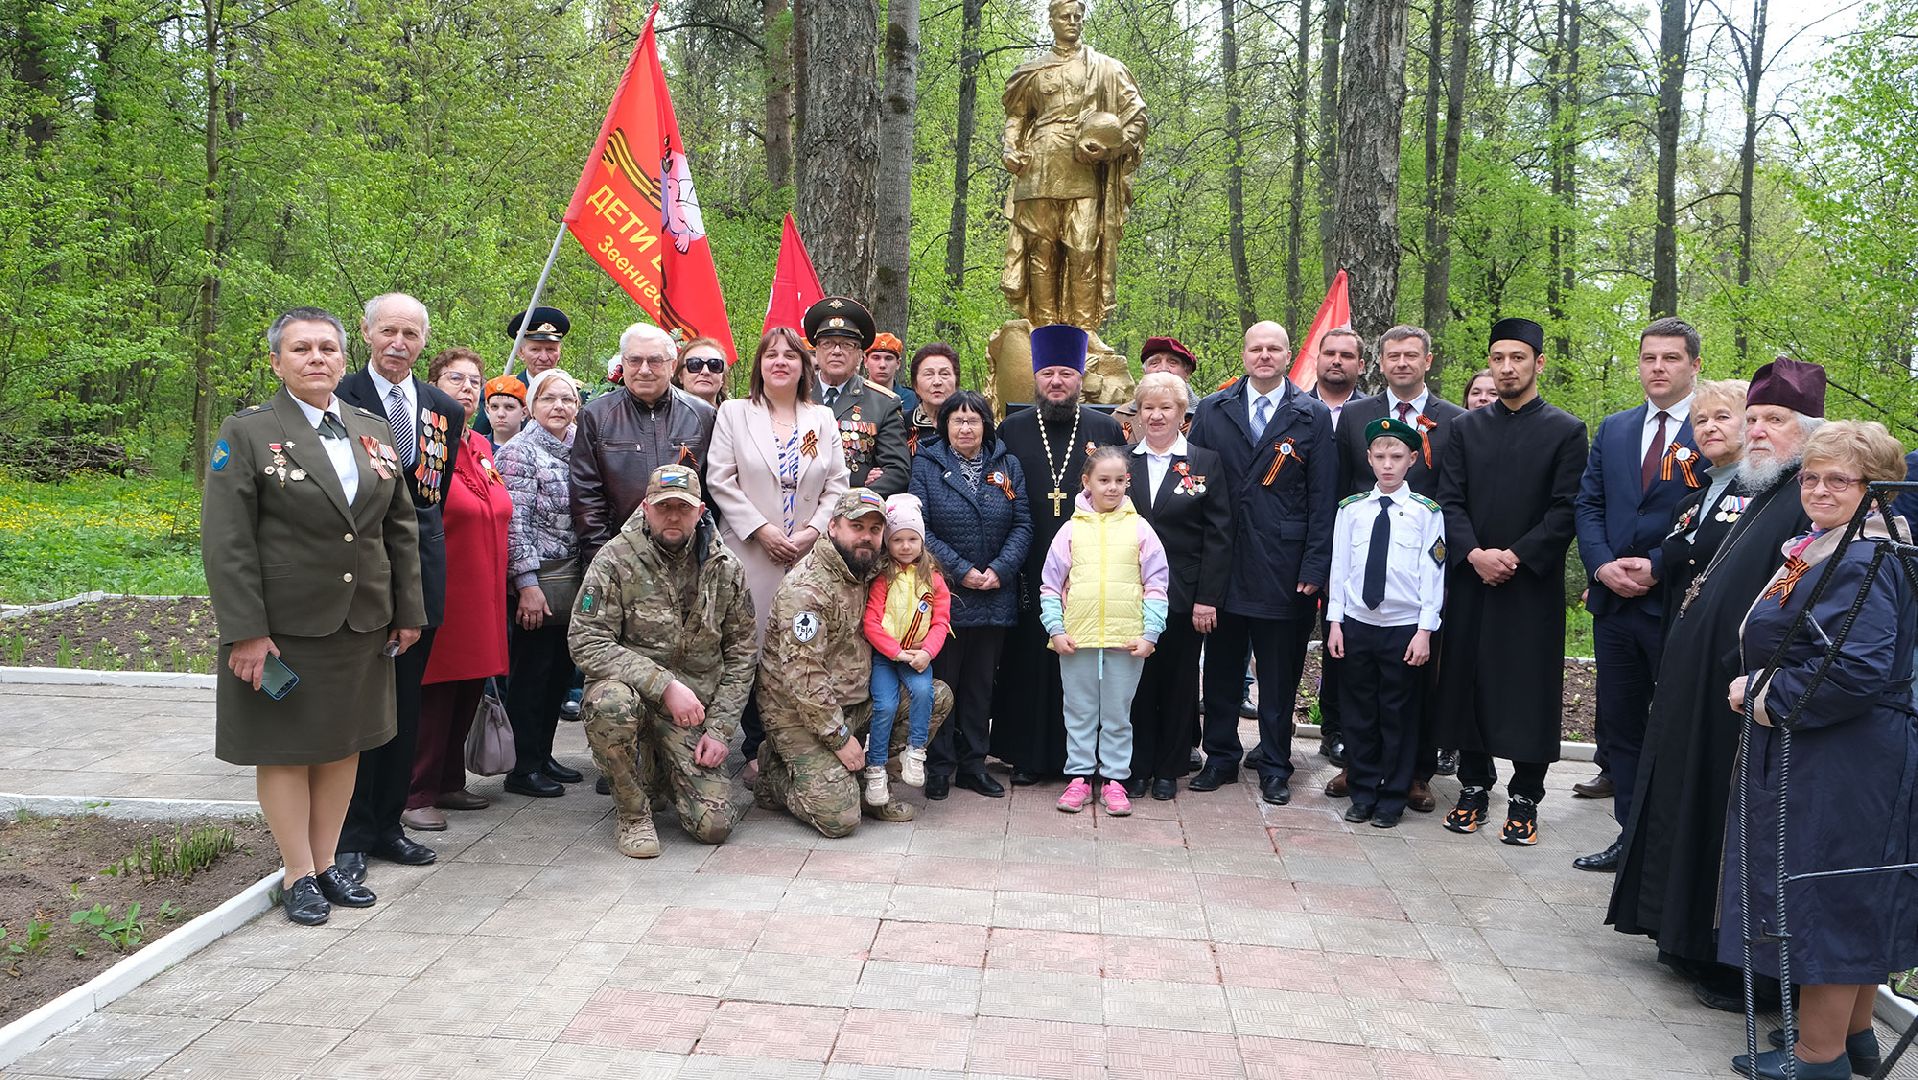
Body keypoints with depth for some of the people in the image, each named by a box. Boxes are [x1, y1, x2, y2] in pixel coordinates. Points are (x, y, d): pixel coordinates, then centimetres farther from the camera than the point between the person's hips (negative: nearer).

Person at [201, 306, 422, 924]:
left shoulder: (374, 431, 9)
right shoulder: (247, 433, -5)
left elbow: (400, 527, 12)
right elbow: (226, 541, -10)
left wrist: (409, 610, 8)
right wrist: (246, 631, -15)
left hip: (362, 625, 5)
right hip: (284, 626, -4)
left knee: (344, 744, 12)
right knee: (286, 747, 5)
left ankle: (327, 863, 25)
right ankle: (298, 875, 18)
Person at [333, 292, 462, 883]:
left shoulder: (444, 409, 10)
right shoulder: (339, 398, -6)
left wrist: (418, 538, 8)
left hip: (419, 568, 5)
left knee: (405, 705, 12)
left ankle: (388, 823, 24)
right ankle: (349, 834, 12)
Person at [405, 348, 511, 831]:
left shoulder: (481, 448, 16)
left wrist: (499, 588, 19)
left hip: (482, 599, 8)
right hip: (438, 592, -8)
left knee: (468, 692, 12)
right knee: (432, 696, -3)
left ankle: (449, 782, 24)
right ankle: (415, 796, 6)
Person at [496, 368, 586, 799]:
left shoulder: (573, 451, 13)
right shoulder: (520, 451, -8)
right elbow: (514, 521, -14)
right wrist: (527, 584, -18)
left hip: (571, 580, 7)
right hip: (538, 581, -7)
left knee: (560, 670, 12)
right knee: (531, 673, -1)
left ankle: (543, 755, 24)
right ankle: (524, 768, 8)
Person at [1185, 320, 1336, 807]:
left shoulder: (1314, 416, 3)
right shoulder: (1212, 411, 6)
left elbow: (1322, 500, 0)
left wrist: (1314, 567, -7)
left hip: (1283, 566, -1)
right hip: (1222, 563, 2)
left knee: (1280, 675, 7)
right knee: (1221, 670, 10)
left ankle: (1274, 767, 19)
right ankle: (1221, 757, 24)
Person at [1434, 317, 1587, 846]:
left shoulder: (1566, 430, 1)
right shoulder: (1466, 428, 10)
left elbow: (1566, 509, -6)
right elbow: (1450, 500, 4)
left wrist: (1516, 556, -15)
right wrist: (1474, 553, -12)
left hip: (1533, 583, -3)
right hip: (1470, 579, 3)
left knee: (1530, 689, 1)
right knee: (1468, 682, 7)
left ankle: (1525, 798, 12)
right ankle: (1474, 787, 20)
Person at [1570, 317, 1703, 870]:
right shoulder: (1613, 430, 13)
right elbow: (1588, 504, 9)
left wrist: (1656, 567, -17)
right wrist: (1603, 564, -7)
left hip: (1677, 602, -5)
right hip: (1614, 600, 6)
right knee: (1620, 722, 11)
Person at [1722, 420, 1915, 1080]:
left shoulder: (1863, 565, -20)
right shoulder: (1825, 550, 12)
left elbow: (1858, 672, -29)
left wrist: (1763, 696, -17)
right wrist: (1760, 685, 8)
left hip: (1838, 768, -11)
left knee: (1824, 898, 0)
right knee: (1855, 902, 19)